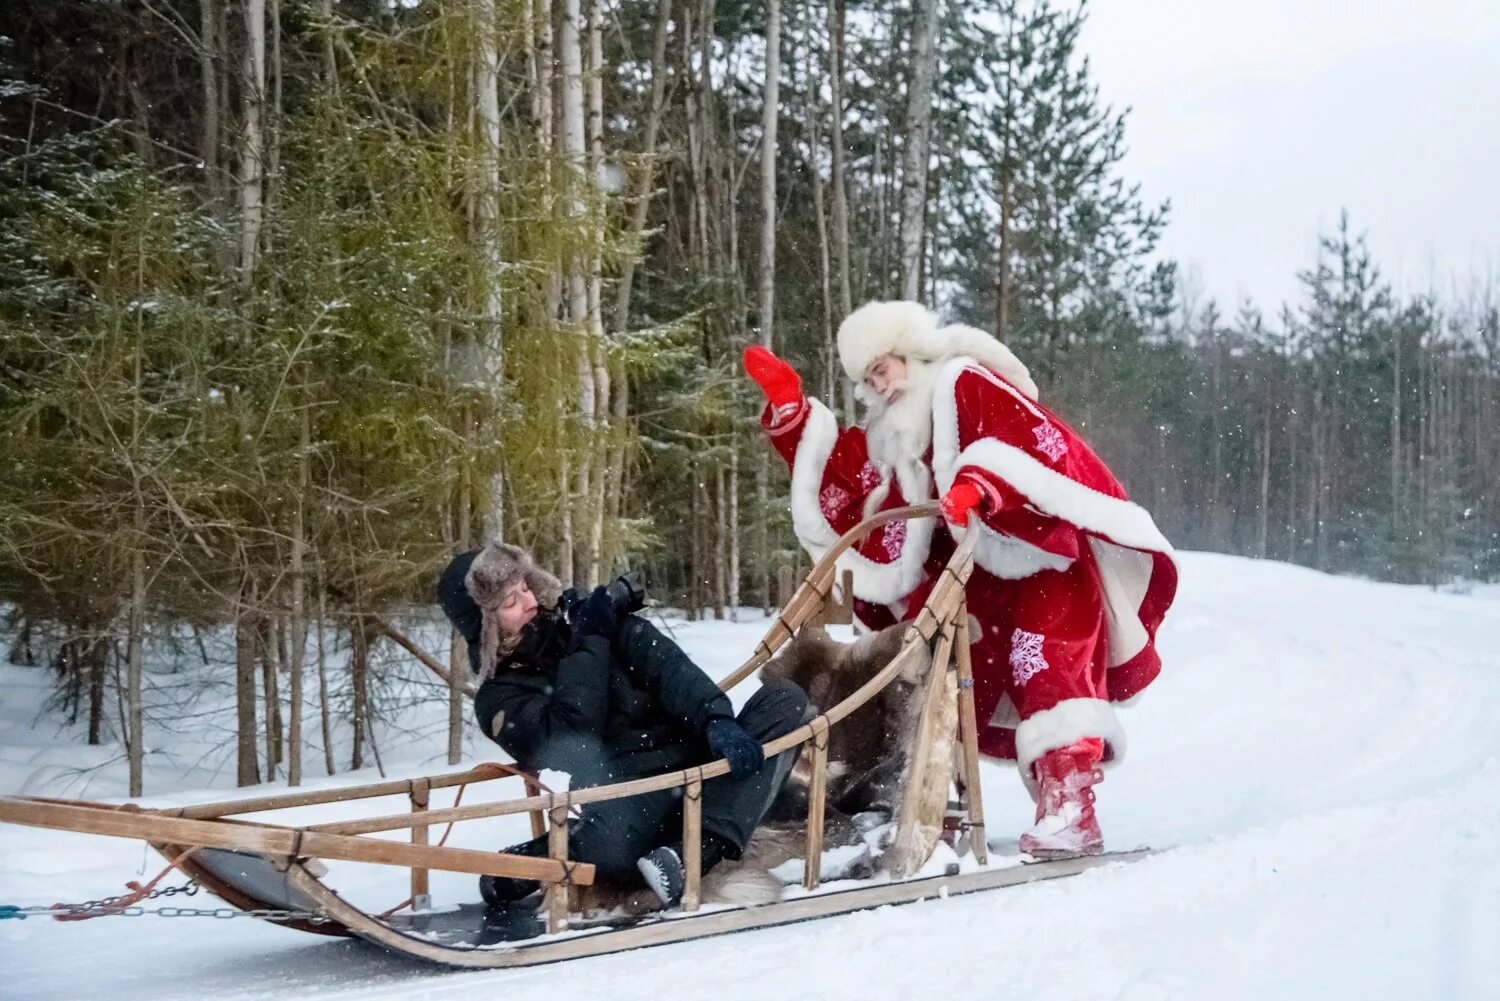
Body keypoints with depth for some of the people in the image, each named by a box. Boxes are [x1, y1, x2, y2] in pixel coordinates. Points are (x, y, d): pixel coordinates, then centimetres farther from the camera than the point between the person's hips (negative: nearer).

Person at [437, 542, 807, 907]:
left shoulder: (587, 614, 12)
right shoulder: (498, 700, 3)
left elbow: (666, 664, -3)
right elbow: (571, 744, -15)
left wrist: (717, 720, -21)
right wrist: (588, 643, -11)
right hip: (632, 799, -6)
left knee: (785, 699, -18)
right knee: (605, 846, -41)